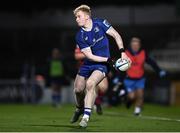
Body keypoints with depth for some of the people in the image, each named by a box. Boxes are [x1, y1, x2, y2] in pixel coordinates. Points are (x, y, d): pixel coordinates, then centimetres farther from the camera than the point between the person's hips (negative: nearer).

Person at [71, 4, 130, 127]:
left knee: (90, 83, -27)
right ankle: (79, 109, 38)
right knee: (78, 89, 4)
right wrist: (108, 60, -22)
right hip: (88, 64, 3)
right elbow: (90, 56, -13)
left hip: (102, 65, -3)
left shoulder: (100, 24, -11)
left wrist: (122, 52, -14)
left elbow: (116, 35, -3)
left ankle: (86, 117, -25)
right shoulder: (80, 36, -10)